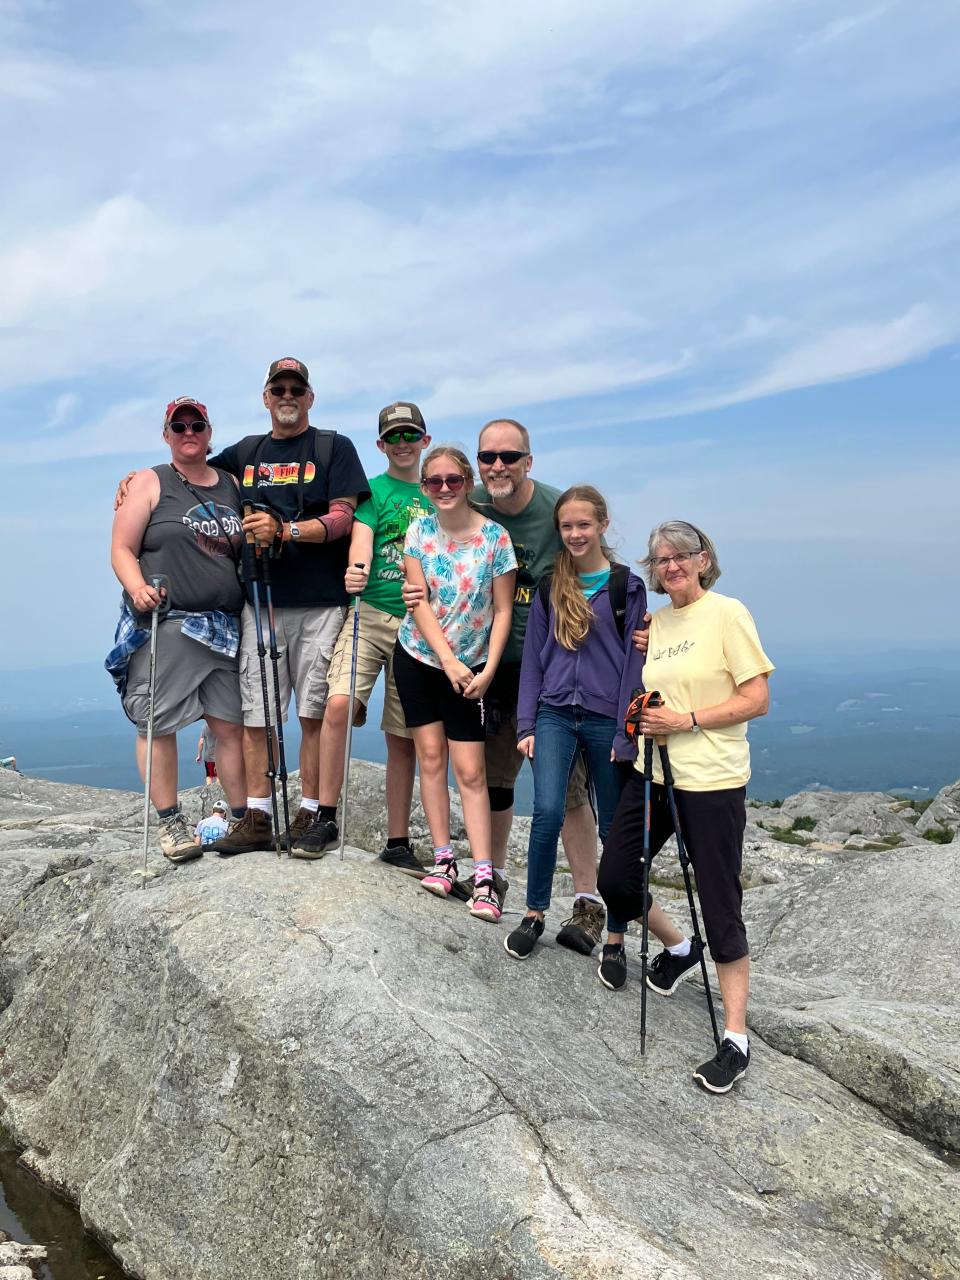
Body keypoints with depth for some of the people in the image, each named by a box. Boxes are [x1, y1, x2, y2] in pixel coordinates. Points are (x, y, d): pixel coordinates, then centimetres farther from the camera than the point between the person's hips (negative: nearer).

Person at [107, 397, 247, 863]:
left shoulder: (231, 485, 16)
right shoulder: (149, 483, 4)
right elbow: (122, 550, -1)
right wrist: (137, 589, -19)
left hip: (224, 627, 4)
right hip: (163, 625, -4)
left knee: (233, 725, 5)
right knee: (158, 724, -1)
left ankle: (243, 819, 14)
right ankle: (169, 823, 11)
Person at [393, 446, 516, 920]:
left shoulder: (495, 537, -9)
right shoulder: (419, 532, -3)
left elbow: (502, 611, -7)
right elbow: (420, 603, -8)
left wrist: (487, 671, -15)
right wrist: (449, 660, -17)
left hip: (470, 668, -2)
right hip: (419, 657, 2)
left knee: (470, 770, -5)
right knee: (430, 755, 4)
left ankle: (483, 877, -3)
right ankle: (442, 859, 13)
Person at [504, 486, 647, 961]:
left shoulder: (627, 587, 1)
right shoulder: (550, 586, 9)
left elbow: (633, 662, -2)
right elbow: (533, 656, 9)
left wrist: (626, 734, -7)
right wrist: (526, 724, 3)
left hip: (606, 718, -1)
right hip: (555, 714, 1)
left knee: (614, 827, 7)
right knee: (548, 811, -15)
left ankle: (617, 923, 24)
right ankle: (534, 914, 2)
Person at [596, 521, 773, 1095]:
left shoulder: (727, 614, -9)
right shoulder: (654, 622, 10)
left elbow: (757, 699, -13)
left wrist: (687, 720, -19)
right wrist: (641, 718, 4)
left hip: (712, 782, -7)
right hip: (652, 773, 7)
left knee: (720, 907, -3)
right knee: (615, 879, 10)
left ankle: (736, 1039, 9)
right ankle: (678, 948, 38)